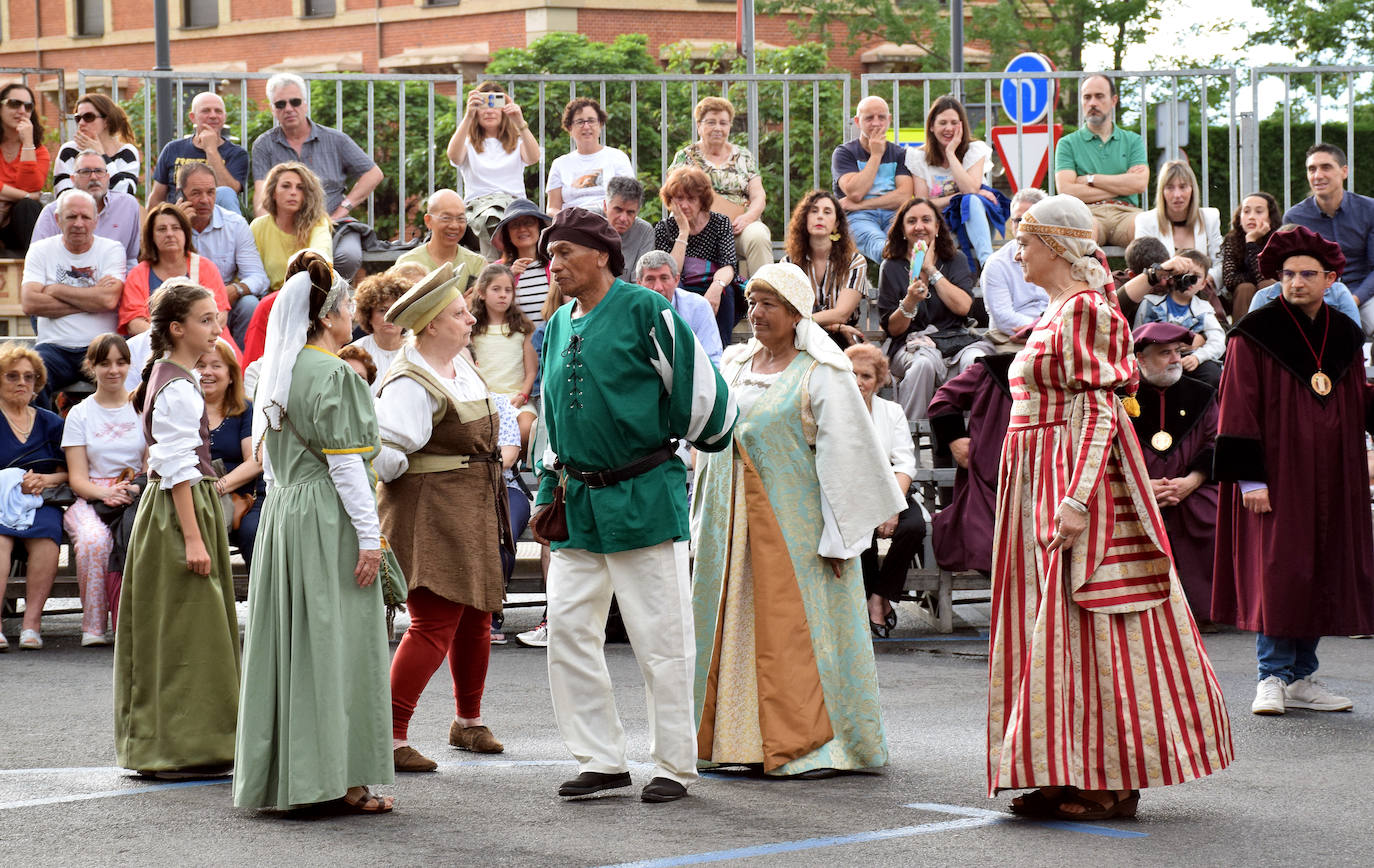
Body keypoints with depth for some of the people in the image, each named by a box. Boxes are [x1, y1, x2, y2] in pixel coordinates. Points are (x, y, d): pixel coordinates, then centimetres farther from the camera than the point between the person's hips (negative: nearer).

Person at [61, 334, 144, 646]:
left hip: (138, 499, 0)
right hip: (90, 500, 0)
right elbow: (77, 478, 5)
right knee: (94, 540, -36)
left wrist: (137, 489, -13)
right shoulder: (80, 414, 12)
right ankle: (93, 626, -24)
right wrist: (105, 492, -17)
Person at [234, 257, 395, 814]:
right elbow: (345, 463, -17)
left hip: (282, 514, 8)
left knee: (290, 644, 10)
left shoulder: (277, 374, 12)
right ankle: (341, 782, -3)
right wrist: (369, 535, -15)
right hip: (328, 520, -8)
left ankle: (282, 776, 12)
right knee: (337, 644, -4)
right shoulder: (333, 376, -13)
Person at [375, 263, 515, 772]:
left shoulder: (461, 367, 12)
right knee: (433, 627, -13)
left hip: (472, 513, 10)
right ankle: (390, 738, -11)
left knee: (474, 619, 18)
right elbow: (386, 454, -26)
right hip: (429, 514, -10)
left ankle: (468, 722, 34)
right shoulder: (410, 384, -18)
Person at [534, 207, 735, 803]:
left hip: (645, 495, -6)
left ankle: (675, 766, 8)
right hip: (579, 504, 6)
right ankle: (600, 759, 9)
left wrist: (685, 442, 9)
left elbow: (699, 388, -3)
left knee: (660, 636, -1)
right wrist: (549, 491, 17)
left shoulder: (644, 310, -8)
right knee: (568, 628, 1)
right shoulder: (558, 327, 13)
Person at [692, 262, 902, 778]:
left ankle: (813, 746, -5)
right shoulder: (734, 367, 13)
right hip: (735, 520, 6)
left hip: (793, 518, -6)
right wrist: (708, 526, 14)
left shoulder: (821, 374, -7)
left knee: (795, 625, -8)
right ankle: (739, 740, 12)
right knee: (736, 621, 6)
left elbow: (842, 454, -11)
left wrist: (837, 535, -16)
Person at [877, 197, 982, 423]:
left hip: (956, 339, 1)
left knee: (976, 361, -34)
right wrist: (909, 302, -17)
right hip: (912, 343, -1)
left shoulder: (956, 260, 12)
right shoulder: (892, 268, 8)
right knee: (925, 362, -37)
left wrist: (931, 270, -4)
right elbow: (892, 329, 3)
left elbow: (963, 307, -5)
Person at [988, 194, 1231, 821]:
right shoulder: (1059, 311, 16)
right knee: (1051, 621, 9)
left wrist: (1077, 498, -26)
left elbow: (1099, 410, -19)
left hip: (1074, 472, -10)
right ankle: (1063, 778, 12)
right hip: (1037, 479, 10)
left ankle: (1109, 783, -3)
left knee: (1084, 622, -7)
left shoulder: (1084, 311, -13)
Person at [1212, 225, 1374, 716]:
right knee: (1276, 574, -8)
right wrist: (1249, 478, -14)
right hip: (1276, 475, -5)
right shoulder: (1255, 334, -6)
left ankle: (1302, 679, 14)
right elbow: (1238, 408, -9)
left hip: (1331, 481, 5)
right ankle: (1273, 679, 0)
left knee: (1320, 577, 6)